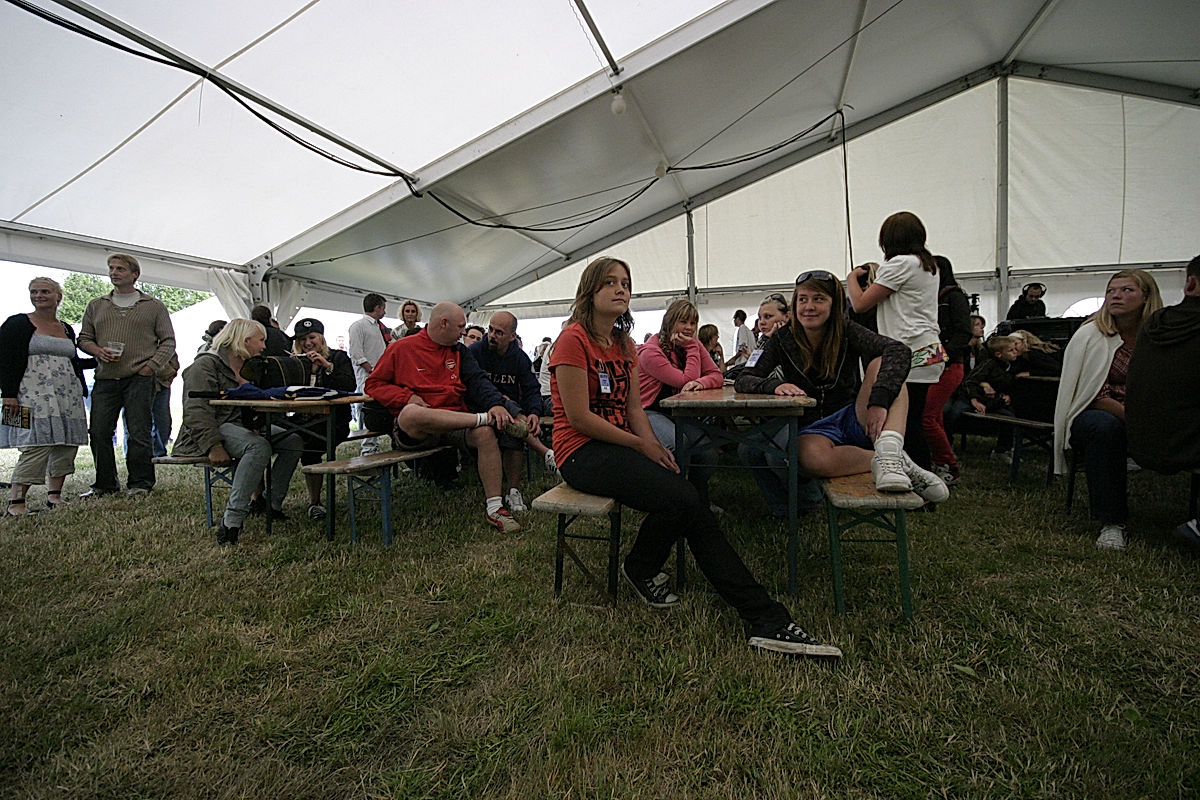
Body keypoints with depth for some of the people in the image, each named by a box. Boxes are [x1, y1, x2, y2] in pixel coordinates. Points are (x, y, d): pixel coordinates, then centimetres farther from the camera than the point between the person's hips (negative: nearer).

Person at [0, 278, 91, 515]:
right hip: (34, 396, -6)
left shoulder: (67, 329, 19)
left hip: (68, 397, 6)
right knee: (37, 446, -15)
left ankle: (54, 495, 14)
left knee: (67, 445, 4)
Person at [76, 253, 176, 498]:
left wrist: (151, 366, -7)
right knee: (99, 432, 3)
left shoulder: (154, 307, 9)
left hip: (139, 379, -4)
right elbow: (84, 339, 19)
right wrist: (98, 351, -3)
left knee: (139, 432, -4)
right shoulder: (96, 306, 19)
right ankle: (105, 484, 15)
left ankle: (140, 483, 6)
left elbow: (168, 341, 5)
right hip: (105, 378, 4)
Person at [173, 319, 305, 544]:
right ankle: (231, 521, -36)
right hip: (217, 428, -9)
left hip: (243, 425, 9)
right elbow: (197, 412, -20)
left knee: (293, 441, -10)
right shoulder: (206, 365, -9)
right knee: (259, 446, -35)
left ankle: (272, 504, -5)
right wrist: (213, 446, -29)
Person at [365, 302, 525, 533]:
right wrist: (407, 396, -10)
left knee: (485, 433, -27)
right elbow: (374, 384, 8)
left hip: (453, 422, 4)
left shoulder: (458, 351, 18)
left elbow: (477, 380, 4)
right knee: (411, 414, -40)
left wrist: (496, 403, -17)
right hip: (412, 429, -3)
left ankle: (494, 507, -21)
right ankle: (486, 418, -30)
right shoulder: (402, 348, 6)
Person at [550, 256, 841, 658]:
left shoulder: (624, 344, 16)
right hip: (582, 453, -7)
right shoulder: (573, 339, -9)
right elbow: (579, 417, -14)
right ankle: (640, 568, 3)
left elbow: (633, 408, 13)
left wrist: (656, 447, -7)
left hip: (620, 446, 7)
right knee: (681, 500, -26)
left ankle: (766, 620, -17)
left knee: (689, 503, -17)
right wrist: (643, 447, -12)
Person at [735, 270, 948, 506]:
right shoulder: (784, 341, -1)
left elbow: (899, 351, -21)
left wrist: (879, 400, -38)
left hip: (856, 421, 1)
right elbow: (743, 380, -6)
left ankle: (889, 453, -41)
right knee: (811, 458, -38)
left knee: (881, 365, -24)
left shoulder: (847, 332, -4)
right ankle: (898, 463, -25)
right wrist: (775, 384, -29)